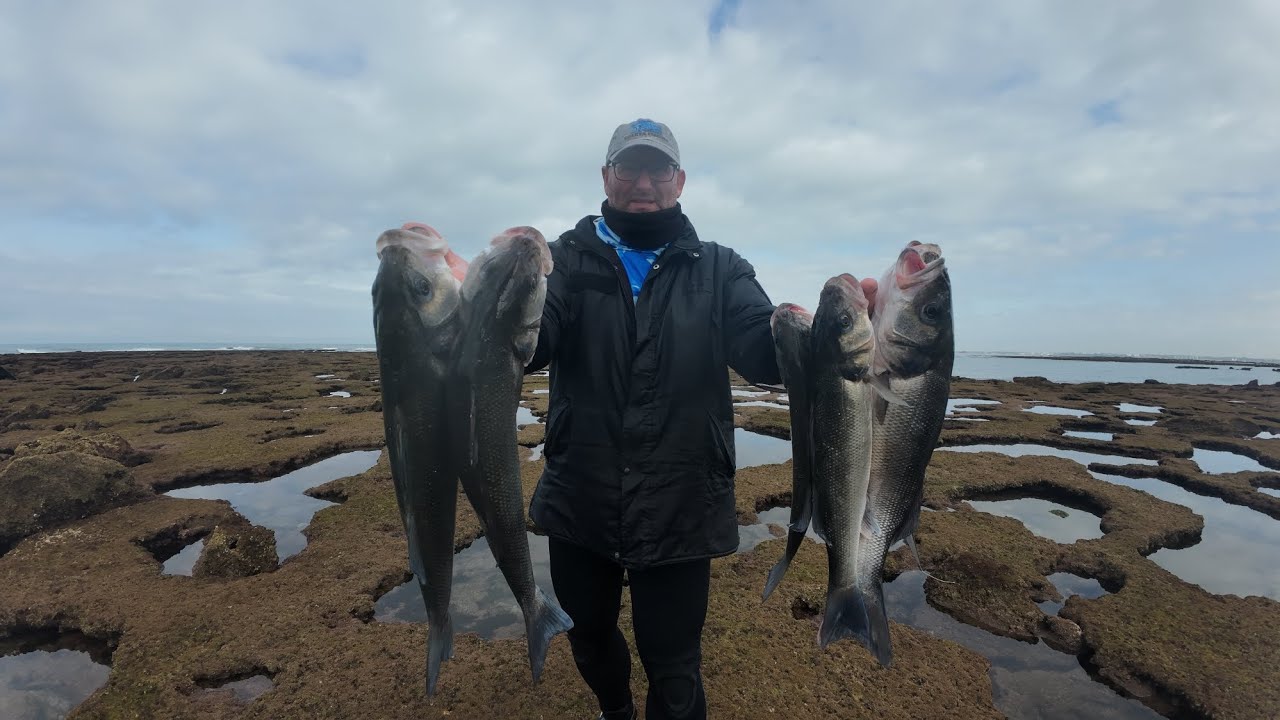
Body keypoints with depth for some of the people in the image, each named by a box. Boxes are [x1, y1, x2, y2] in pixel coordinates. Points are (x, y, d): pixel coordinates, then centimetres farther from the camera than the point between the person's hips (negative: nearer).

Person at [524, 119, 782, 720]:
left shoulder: (719, 270, 0)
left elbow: (763, 350, -15)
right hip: (580, 507, 2)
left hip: (680, 515, -1)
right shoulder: (568, 260, -1)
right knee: (588, 636, 26)